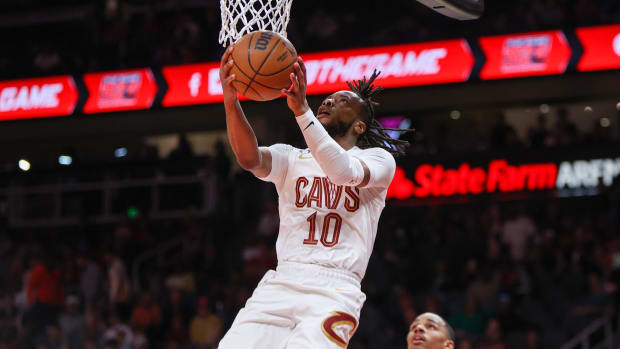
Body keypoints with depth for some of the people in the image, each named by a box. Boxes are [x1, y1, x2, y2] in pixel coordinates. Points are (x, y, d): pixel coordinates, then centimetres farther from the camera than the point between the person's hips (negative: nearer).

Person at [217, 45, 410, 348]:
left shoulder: (379, 159, 10)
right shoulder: (291, 158, 19)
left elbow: (344, 172, -14)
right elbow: (250, 158, -4)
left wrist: (301, 109, -23)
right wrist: (231, 101, -22)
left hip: (335, 290, -3)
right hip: (281, 281, 3)